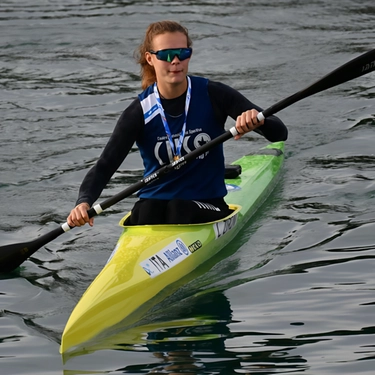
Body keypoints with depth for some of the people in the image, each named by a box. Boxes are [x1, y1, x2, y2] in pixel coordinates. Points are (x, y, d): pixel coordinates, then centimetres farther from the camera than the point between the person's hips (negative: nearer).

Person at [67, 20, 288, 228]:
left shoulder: (212, 96, -4)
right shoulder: (140, 112, -3)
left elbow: (279, 133, -8)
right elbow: (104, 167, -9)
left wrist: (257, 121, -33)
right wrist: (84, 202, -30)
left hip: (206, 203, 0)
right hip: (153, 201, 0)